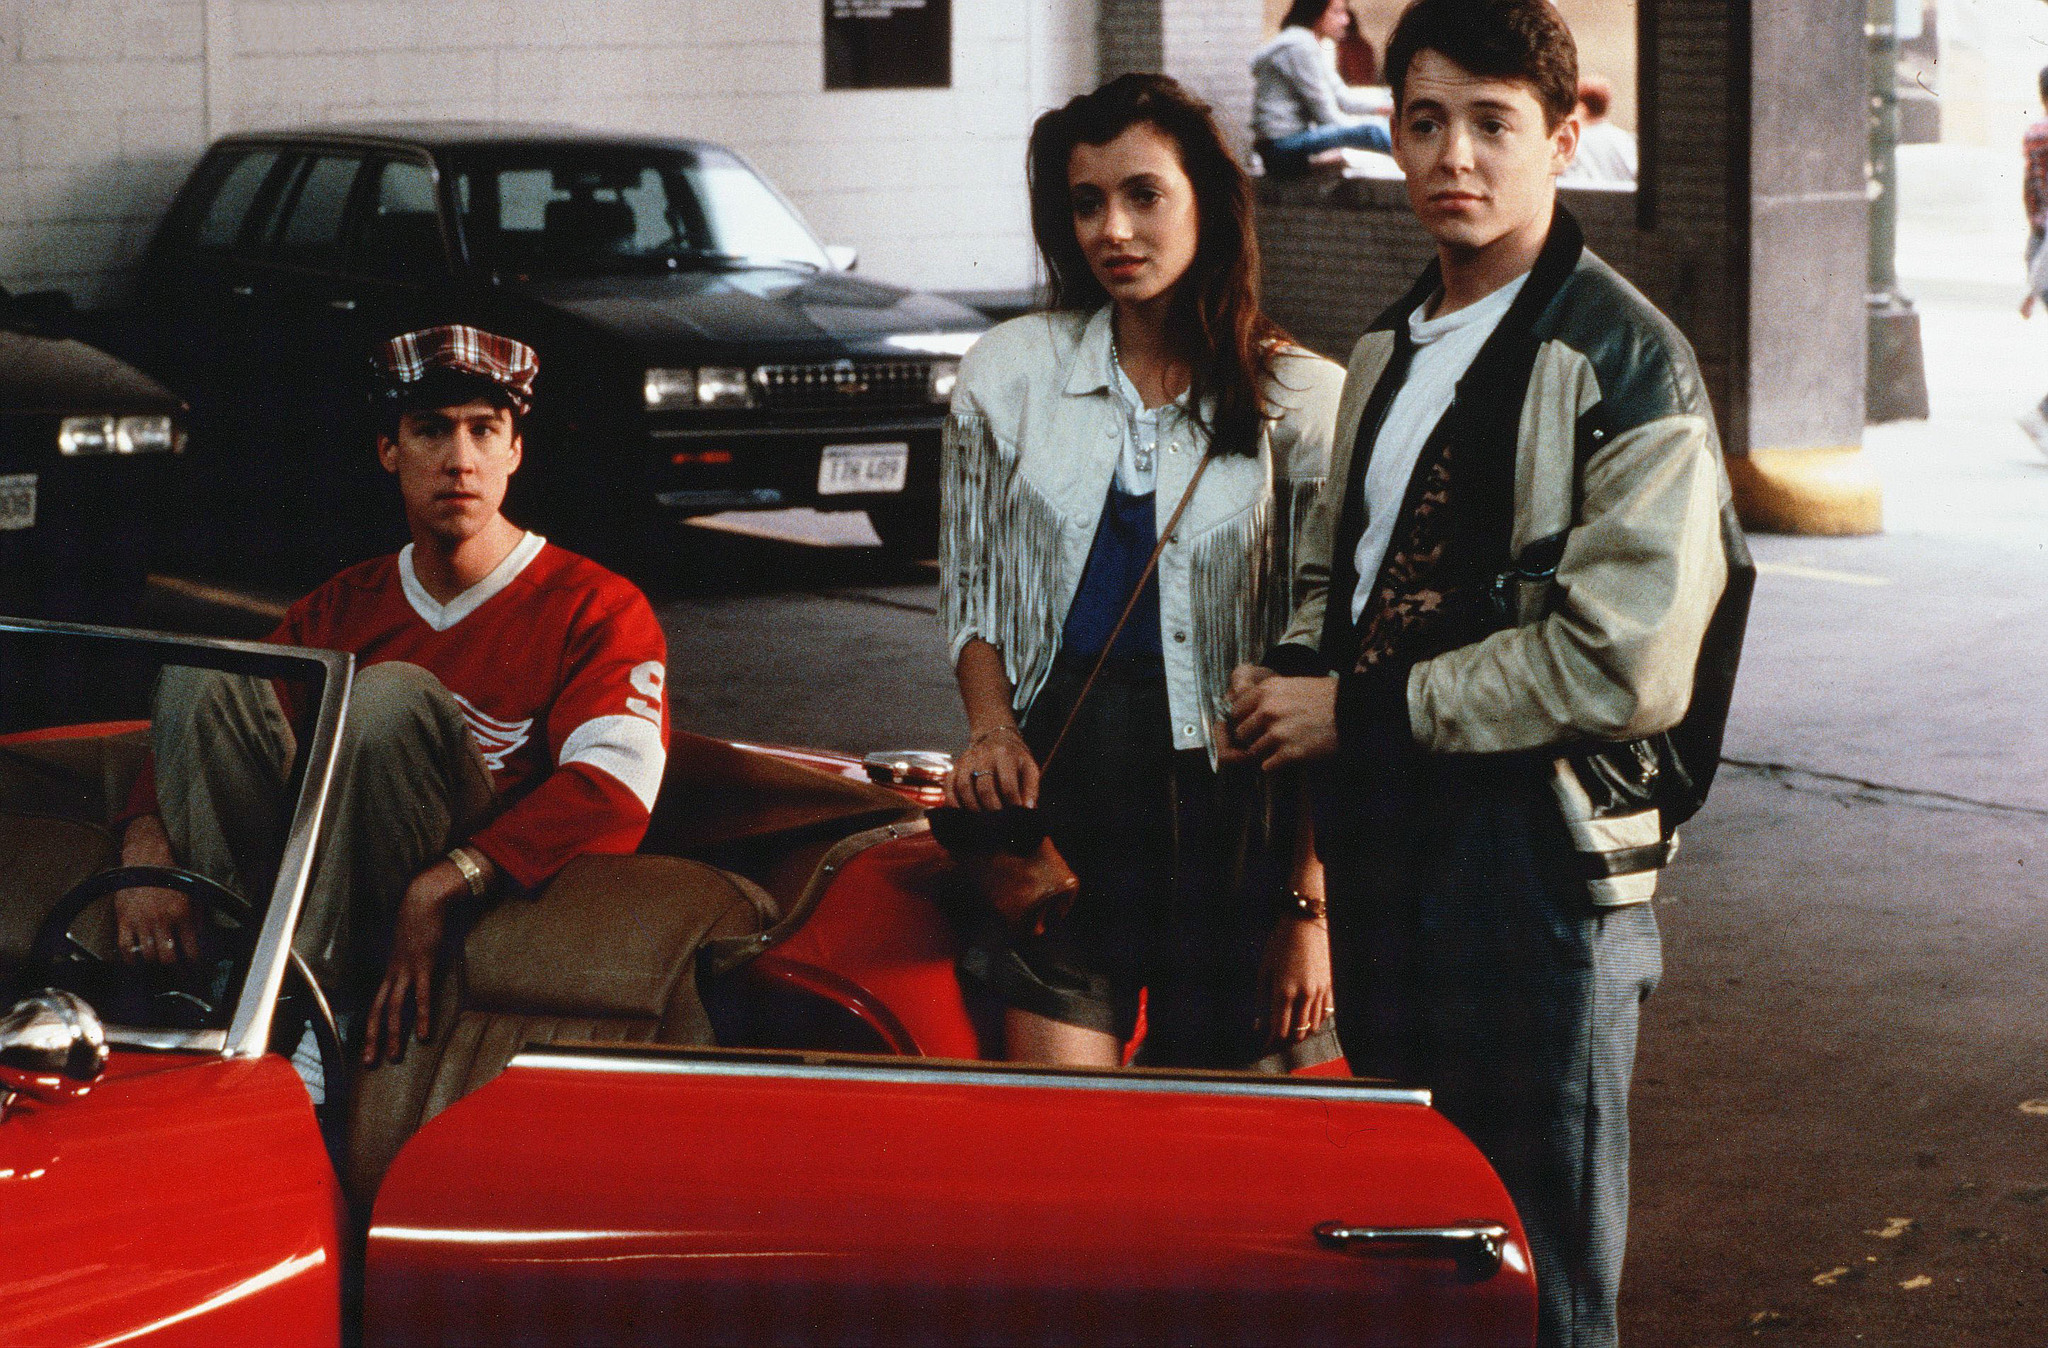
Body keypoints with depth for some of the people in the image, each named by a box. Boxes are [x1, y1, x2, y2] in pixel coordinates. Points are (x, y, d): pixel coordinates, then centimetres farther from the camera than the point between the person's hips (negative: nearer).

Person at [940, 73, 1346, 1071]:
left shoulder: (1304, 402, 0)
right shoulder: (1009, 372, 6)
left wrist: (1309, 903, -4)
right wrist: (992, 727, -3)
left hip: (1229, 803, -1)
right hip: (1054, 776, 1)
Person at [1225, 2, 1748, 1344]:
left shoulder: (1626, 362, -12)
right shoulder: (1393, 349, 14)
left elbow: (1627, 664, -20)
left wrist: (1364, 713, -15)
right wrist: (1288, 676, 4)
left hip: (1536, 867, -7)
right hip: (1383, 847, 8)